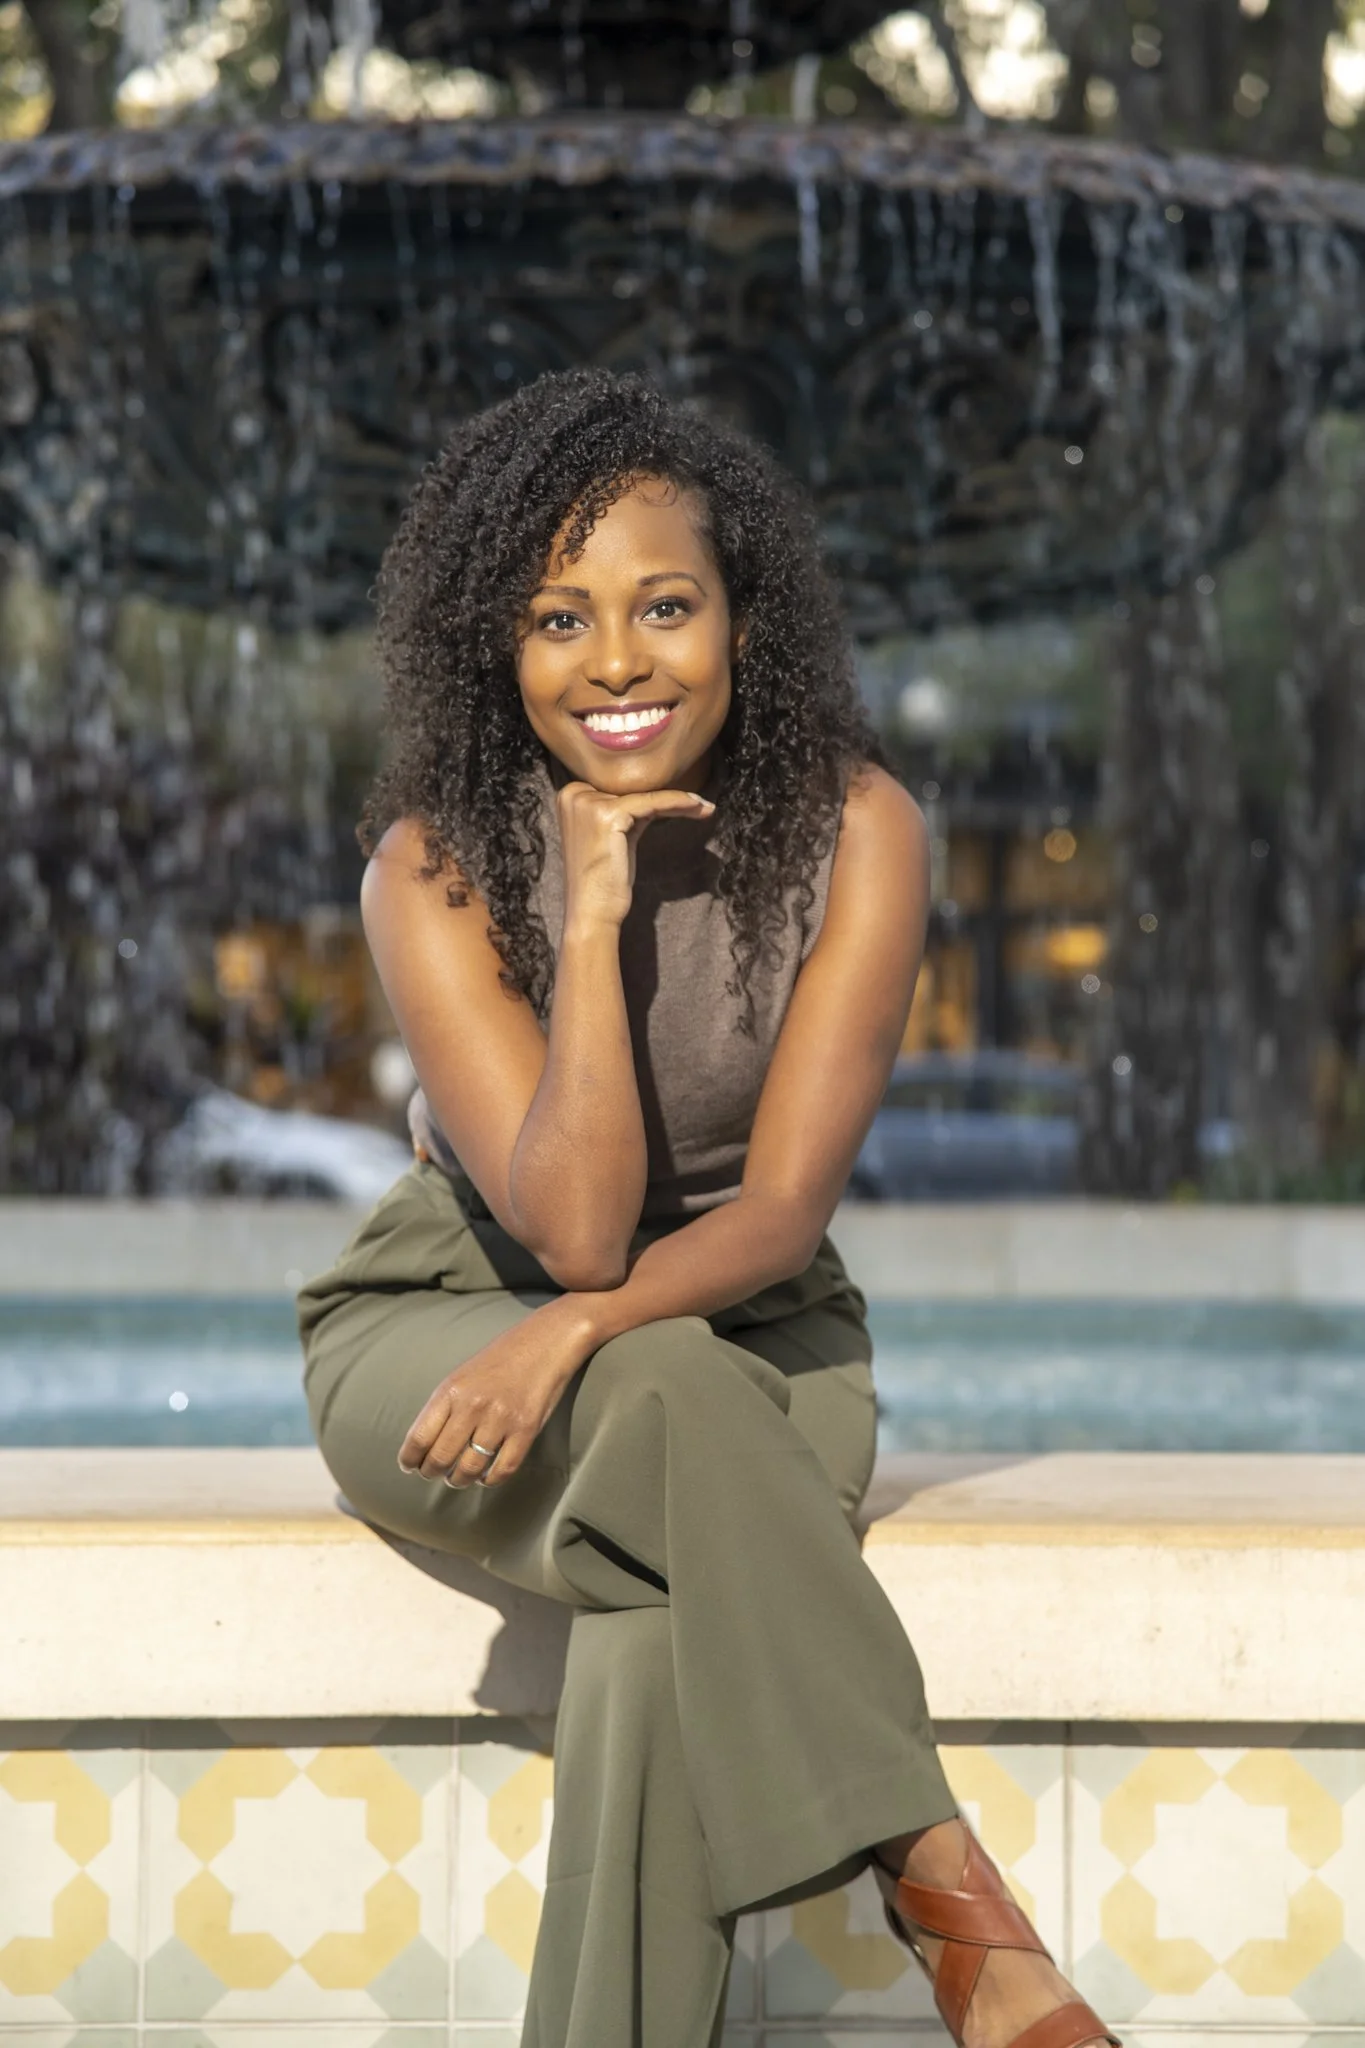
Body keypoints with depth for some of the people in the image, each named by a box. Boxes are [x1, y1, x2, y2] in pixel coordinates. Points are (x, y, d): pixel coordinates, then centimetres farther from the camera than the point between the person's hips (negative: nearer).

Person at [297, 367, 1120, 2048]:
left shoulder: (854, 832, -12)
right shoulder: (438, 867, -15)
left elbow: (783, 1213, -15)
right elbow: (575, 1227, -24)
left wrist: (577, 1330, -32)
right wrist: (597, 912, -29)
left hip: (746, 1339, 1)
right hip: (441, 1330, -1)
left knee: (659, 1650, -32)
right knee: (666, 1394, -36)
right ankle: (950, 1893, -35)